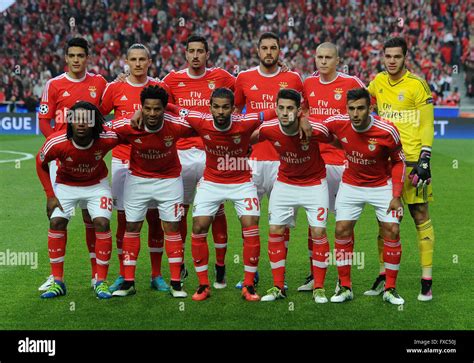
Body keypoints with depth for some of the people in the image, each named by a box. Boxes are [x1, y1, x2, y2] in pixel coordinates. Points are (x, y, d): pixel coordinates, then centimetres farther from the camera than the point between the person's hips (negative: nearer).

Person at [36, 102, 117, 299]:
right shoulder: (56, 142, -31)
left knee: (102, 224, -14)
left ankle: (101, 282, -2)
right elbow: (41, 163, -9)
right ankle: (57, 282, 2)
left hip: (97, 185, 0)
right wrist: (50, 195, -10)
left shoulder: (107, 138, -31)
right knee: (56, 223, -10)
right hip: (66, 185, 0)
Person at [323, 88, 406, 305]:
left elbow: (398, 161, -8)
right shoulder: (337, 124, -19)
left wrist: (396, 195, -11)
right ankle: (345, 287, 7)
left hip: (382, 185, -2)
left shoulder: (387, 131, -23)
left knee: (392, 231, -8)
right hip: (351, 185, 2)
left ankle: (390, 289, 6)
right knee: (342, 230, -6)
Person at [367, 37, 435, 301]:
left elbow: (427, 125, -7)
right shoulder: (378, 82, 9)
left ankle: (427, 280, 2)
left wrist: (425, 159, -14)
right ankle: (384, 276, 19)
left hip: (412, 160, -5)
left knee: (421, 217, -3)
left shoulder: (417, 84, -6)